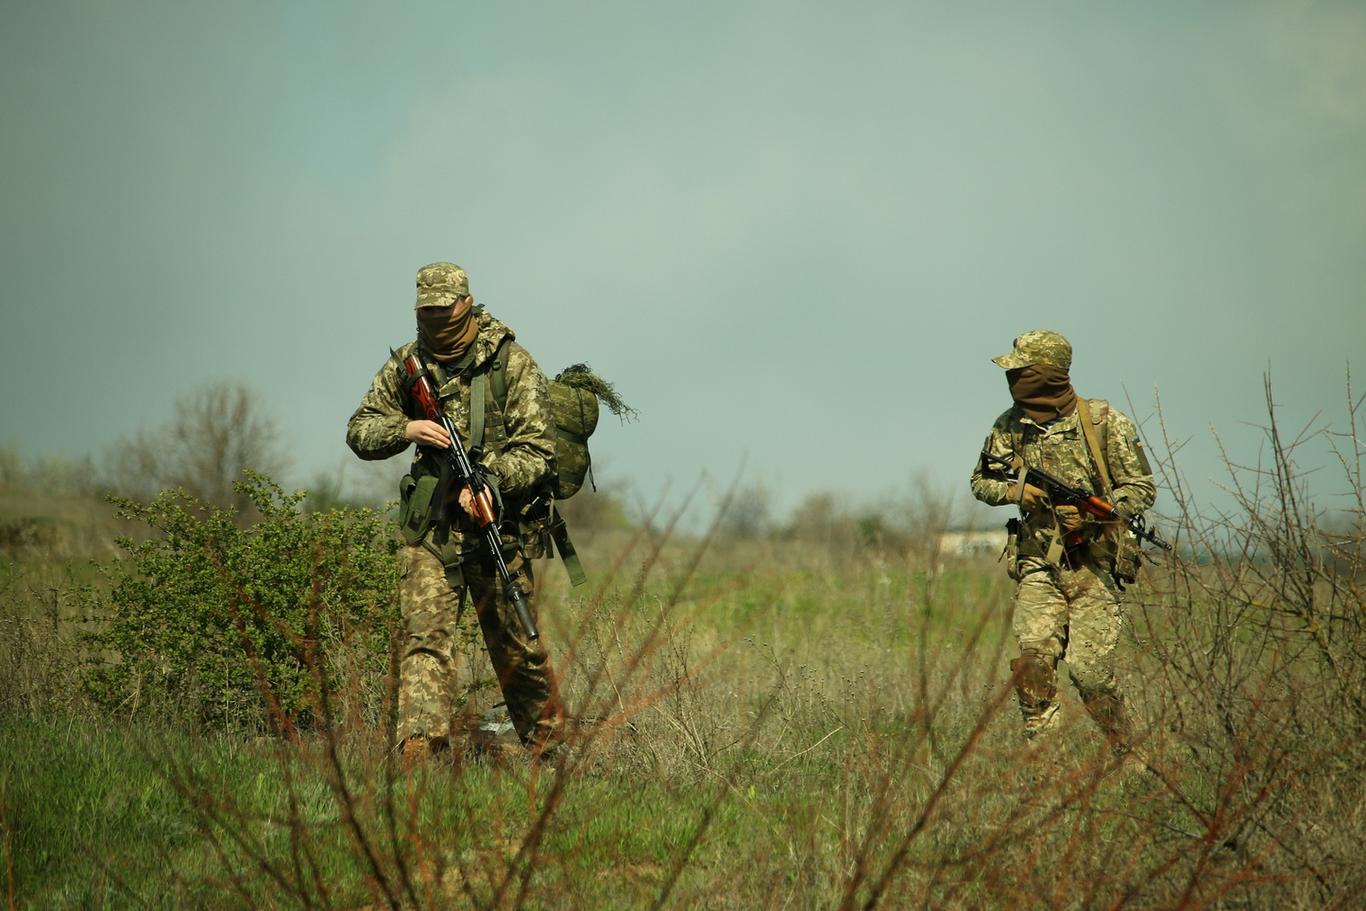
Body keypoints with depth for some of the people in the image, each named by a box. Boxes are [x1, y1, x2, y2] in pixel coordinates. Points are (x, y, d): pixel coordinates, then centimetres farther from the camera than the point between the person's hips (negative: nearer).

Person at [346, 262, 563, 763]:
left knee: (517, 646, 7)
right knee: (425, 639, -11)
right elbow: (359, 432, 10)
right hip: (427, 525, 2)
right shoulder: (406, 365, 7)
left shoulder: (511, 363, -4)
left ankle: (547, 750, 25)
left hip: (492, 521, -2)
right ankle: (420, 753, -17)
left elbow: (537, 451, -8)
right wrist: (406, 429, -11)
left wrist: (488, 481, -24)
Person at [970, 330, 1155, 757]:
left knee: (1089, 670, -7)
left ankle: (1125, 754, 12)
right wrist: (1014, 490, -5)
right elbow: (981, 482, 18)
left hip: (1093, 565, -3)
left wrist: (1090, 514, -16)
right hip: (1038, 565, 3)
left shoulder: (1104, 422, -6)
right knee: (1034, 659, -15)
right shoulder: (1009, 426, 5)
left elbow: (1142, 490, -2)